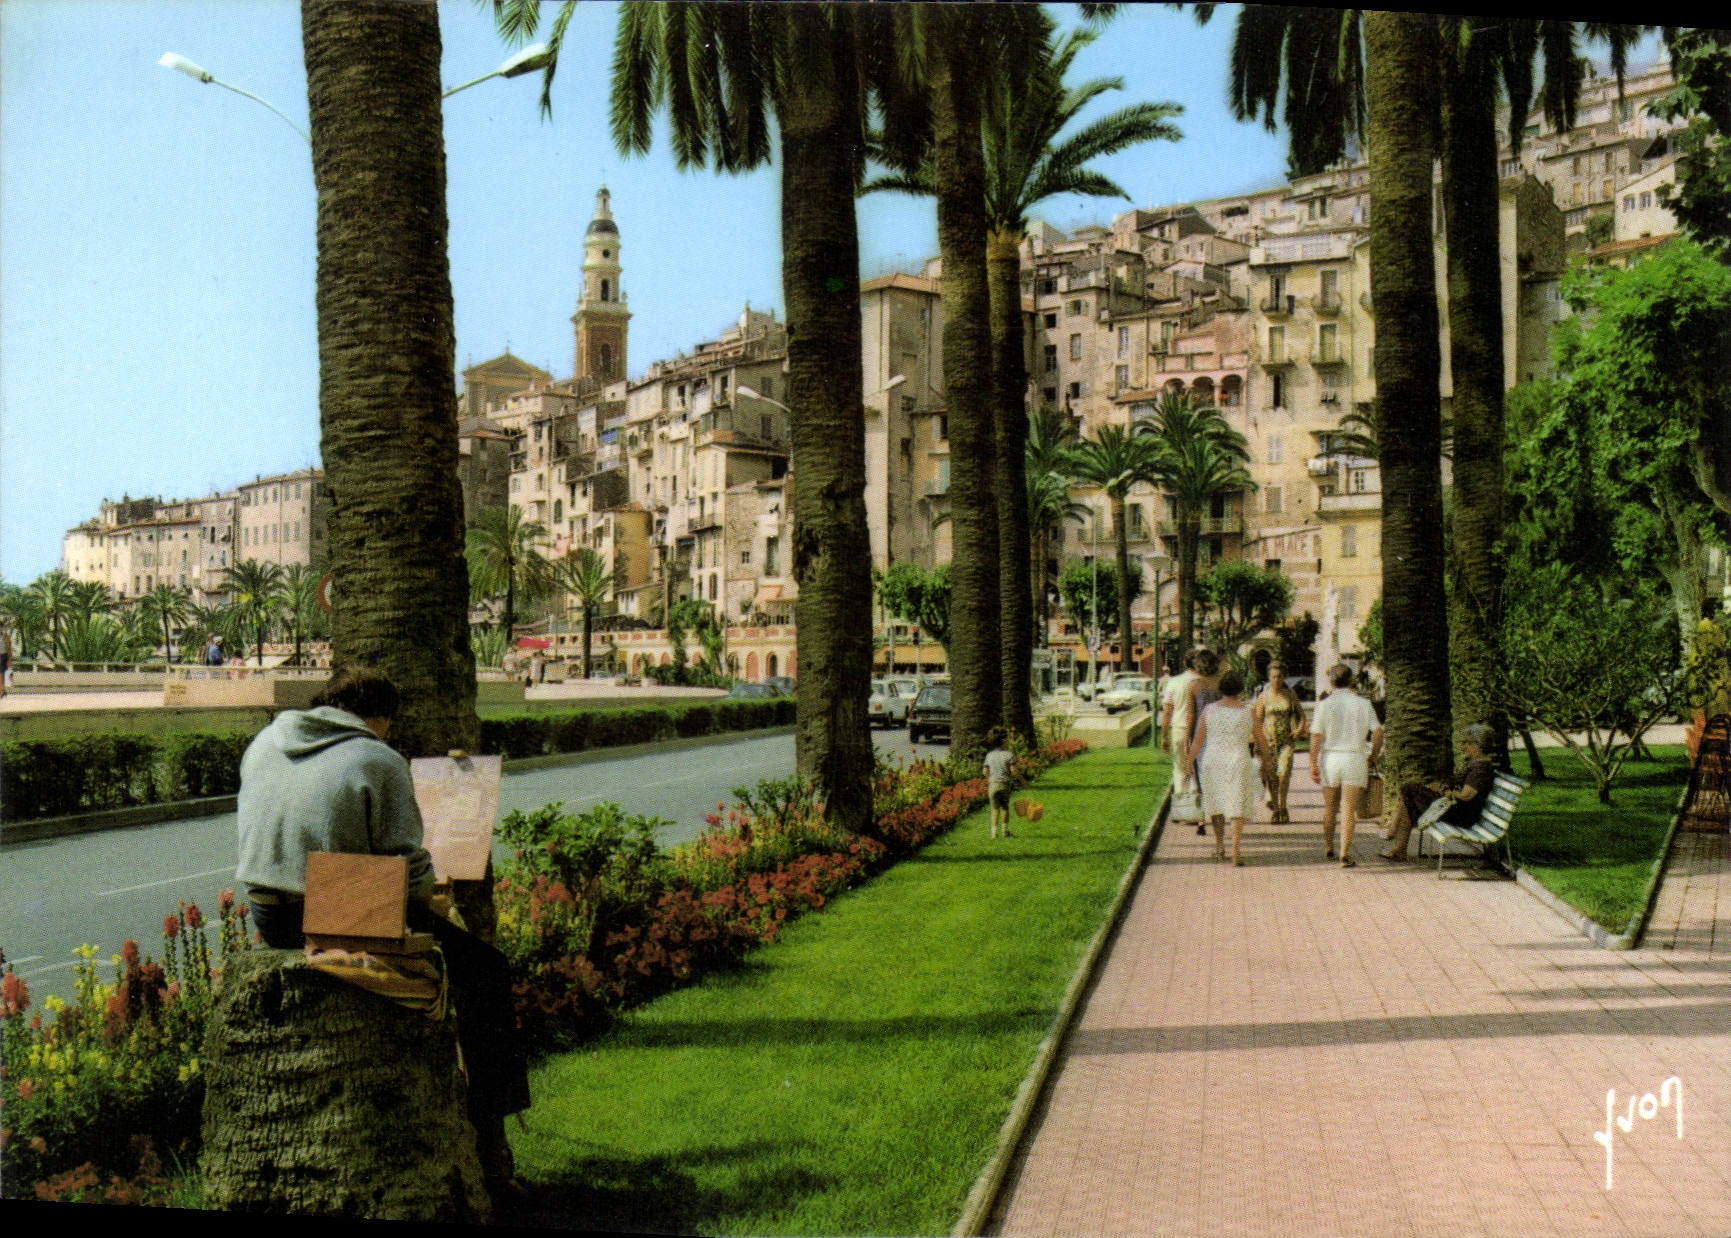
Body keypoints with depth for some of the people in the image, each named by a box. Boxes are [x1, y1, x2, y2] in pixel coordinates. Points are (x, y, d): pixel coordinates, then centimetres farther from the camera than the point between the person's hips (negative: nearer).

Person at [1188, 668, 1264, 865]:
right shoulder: (1248, 712, -2)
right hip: (1239, 762, -1)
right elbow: (1261, 741, 6)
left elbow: (1198, 741, -2)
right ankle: (1235, 851, -11)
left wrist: (1189, 763, 6)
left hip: (1212, 761, 2)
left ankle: (1219, 846, 27)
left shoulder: (1209, 710, -2)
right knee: (1237, 806, 1)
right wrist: (1266, 757, 24)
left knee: (1216, 803, 18)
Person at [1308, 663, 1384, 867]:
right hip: (1355, 758, -1)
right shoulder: (1363, 703, 0)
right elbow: (1378, 732, -4)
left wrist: (1313, 764, -3)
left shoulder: (1324, 704, -3)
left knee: (1329, 807, 17)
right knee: (1349, 809, -2)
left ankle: (1328, 846, 33)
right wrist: (1373, 757, 9)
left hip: (1330, 757, 1)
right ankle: (1345, 854, -10)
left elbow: (1316, 736, -7)